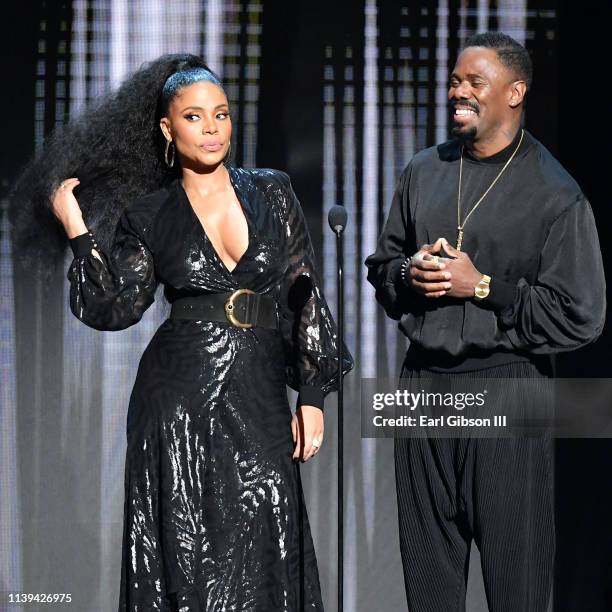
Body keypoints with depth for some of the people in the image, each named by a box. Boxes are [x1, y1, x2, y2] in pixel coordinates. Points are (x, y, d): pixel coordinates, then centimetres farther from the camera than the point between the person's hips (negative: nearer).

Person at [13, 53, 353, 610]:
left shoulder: (272, 192, 7)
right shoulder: (149, 215, 6)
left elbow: (306, 297, 7)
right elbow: (115, 308, -3)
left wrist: (312, 395, 2)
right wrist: (76, 229, -7)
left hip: (259, 401, 1)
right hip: (180, 402, -1)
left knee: (261, 563, -1)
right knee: (187, 557, 2)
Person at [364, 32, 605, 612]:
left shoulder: (554, 193, -7)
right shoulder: (423, 173, 9)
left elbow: (579, 317, -11)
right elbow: (381, 266, 19)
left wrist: (483, 287, -15)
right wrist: (409, 273, -4)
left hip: (505, 387, -5)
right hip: (423, 380, 5)